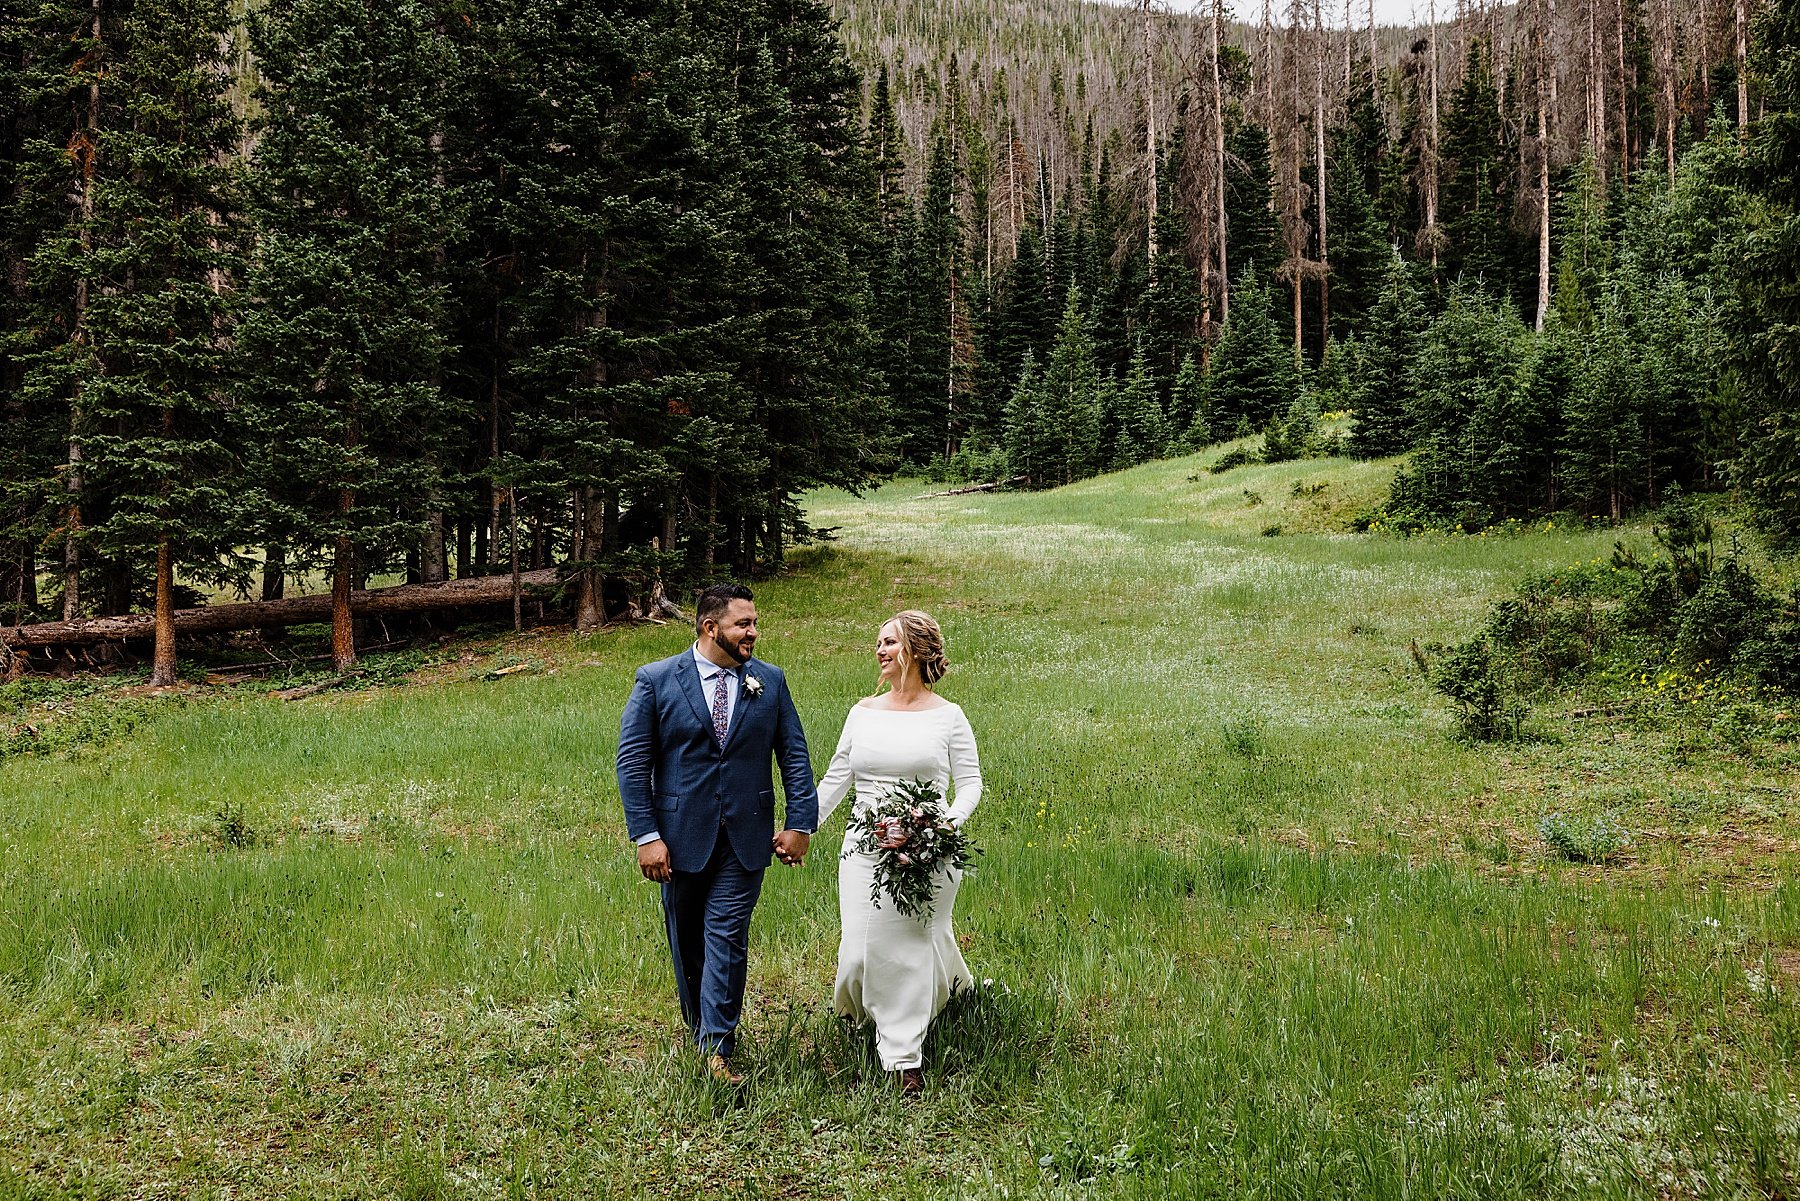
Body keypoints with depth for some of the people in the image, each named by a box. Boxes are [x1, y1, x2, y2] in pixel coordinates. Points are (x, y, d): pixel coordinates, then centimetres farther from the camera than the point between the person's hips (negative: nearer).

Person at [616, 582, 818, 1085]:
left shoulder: (770, 681, 2)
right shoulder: (656, 681, -5)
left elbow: (795, 755, 4)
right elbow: (633, 762, -6)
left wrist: (799, 823, -4)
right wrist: (645, 835, -11)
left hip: (746, 838, 0)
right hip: (681, 836, 0)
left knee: (727, 936, -4)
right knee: (687, 940, 13)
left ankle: (717, 1047, 3)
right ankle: (701, 1030, 32)